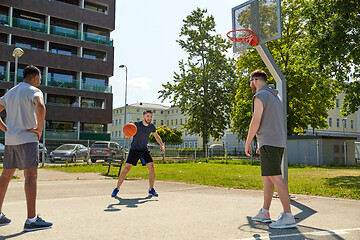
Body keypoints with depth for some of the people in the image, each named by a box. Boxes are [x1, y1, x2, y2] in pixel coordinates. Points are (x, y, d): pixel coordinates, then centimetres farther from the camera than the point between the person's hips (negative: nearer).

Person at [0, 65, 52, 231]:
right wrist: (39, 129, -16)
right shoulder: (33, 91, -4)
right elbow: (40, 107, -26)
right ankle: (31, 220, -14)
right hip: (27, 138, -8)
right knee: (31, 175, -11)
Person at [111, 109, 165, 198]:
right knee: (126, 169, -9)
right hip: (134, 150, -4)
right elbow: (127, 137, -20)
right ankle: (117, 189, 6)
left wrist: (162, 145, 7)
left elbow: (156, 136, 17)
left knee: (152, 168, -8)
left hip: (144, 150, 4)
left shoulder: (152, 127, -3)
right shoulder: (137, 125, -18)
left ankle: (151, 189, 7)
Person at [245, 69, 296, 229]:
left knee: (275, 177, -12)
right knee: (266, 177, 13)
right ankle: (265, 213, 18)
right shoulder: (276, 97, 22)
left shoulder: (260, 96, -7)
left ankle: (288, 216, -13)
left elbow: (256, 121, -14)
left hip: (269, 143, -10)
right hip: (279, 142, 10)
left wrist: (247, 143, -5)